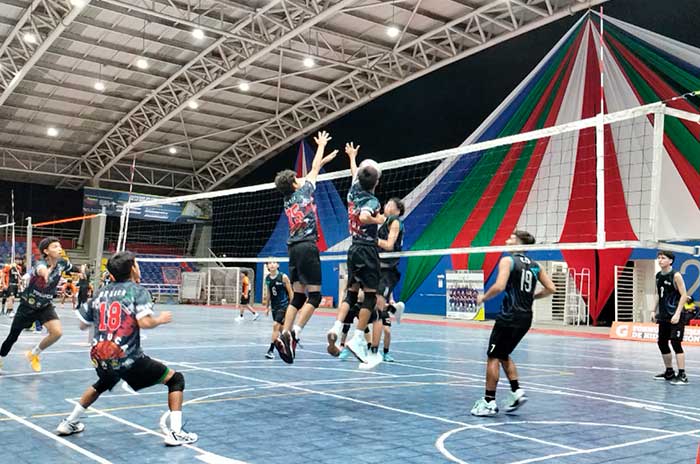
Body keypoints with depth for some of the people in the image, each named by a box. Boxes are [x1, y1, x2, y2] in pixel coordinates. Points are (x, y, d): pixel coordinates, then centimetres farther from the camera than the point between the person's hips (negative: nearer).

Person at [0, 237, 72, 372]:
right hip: (28, 306, -4)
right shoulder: (40, 263, -29)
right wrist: (45, 272, -79)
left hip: (46, 306, 4)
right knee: (12, 337, 9)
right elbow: (41, 270, -60)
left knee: (57, 332, -18)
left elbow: (73, 269, 17)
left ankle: (34, 354, 9)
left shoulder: (62, 263, -12)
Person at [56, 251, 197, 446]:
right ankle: (175, 432, -3)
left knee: (102, 385, 40)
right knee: (176, 379, 7)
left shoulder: (100, 293, 12)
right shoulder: (137, 291, -4)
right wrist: (160, 319, 0)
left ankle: (69, 423, 43)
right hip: (128, 360, -6)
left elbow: (83, 325, 20)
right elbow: (145, 322, -19)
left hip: (100, 360, 6)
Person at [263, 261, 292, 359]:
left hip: (284, 305, -6)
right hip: (274, 307, 6)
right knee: (281, 328, 14)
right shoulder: (267, 278, 3)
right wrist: (267, 307, 16)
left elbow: (291, 292, -9)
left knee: (276, 325, -16)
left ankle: (271, 350, -13)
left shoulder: (283, 277, -13)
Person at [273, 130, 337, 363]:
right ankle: (293, 334, -21)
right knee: (314, 295, -7)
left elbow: (313, 171, 30)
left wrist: (324, 159, 41)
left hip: (294, 248, 7)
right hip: (307, 247, -7)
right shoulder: (304, 192, 1)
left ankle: (285, 335, -1)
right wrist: (321, 145, 31)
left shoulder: (288, 200, 17)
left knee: (298, 296, 9)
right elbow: (314, 169, 18)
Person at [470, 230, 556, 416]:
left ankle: (489, 402, 4)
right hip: (526, 317, 7)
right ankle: (517, 391, 13)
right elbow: (551, 288, 9)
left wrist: (483, 298, -6)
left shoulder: (508, 260, -8)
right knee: (503, 355, 22)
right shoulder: (535, 265, 11)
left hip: (509, 316, -7)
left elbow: (499, 286, -21)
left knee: (493, 357, 3)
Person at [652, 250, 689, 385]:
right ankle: (669, 373, 24)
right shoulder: (658, 276, 10)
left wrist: (677, 313, -20)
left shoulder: (675, 275, -12)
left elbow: (684, 295, -14)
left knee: (676, 343, -11)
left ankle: (682, 375, -8)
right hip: (663, 316, 8)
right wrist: (654, 311, 12)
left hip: (675, 316, -8)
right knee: (662, 343, 11)